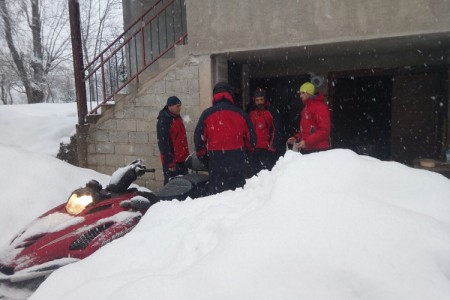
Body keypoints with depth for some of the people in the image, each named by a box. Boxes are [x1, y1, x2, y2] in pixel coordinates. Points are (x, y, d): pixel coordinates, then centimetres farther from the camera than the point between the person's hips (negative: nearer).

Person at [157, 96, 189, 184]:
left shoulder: (177, 118, 12)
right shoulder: (163, 121, -15)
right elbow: (163, 143, -19)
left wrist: (186, 155, 18)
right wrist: (170, 163, -20)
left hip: (181, 160, 9)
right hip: (171, 161, -9)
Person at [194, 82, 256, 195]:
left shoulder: (207, 115, -3)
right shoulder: (241, 114, 1)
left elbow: (199, 138, -2)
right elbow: (251, 139, 6)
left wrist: (203, 157, 13)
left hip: (216, 163, -1)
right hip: (238, 163, 2)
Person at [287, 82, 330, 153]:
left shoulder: (320, 107, -10)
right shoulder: (306, 108, 17)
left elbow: (324, 130, -17)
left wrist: (307, 142, -21)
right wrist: (296, 137, 10)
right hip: (305, 149, 8)